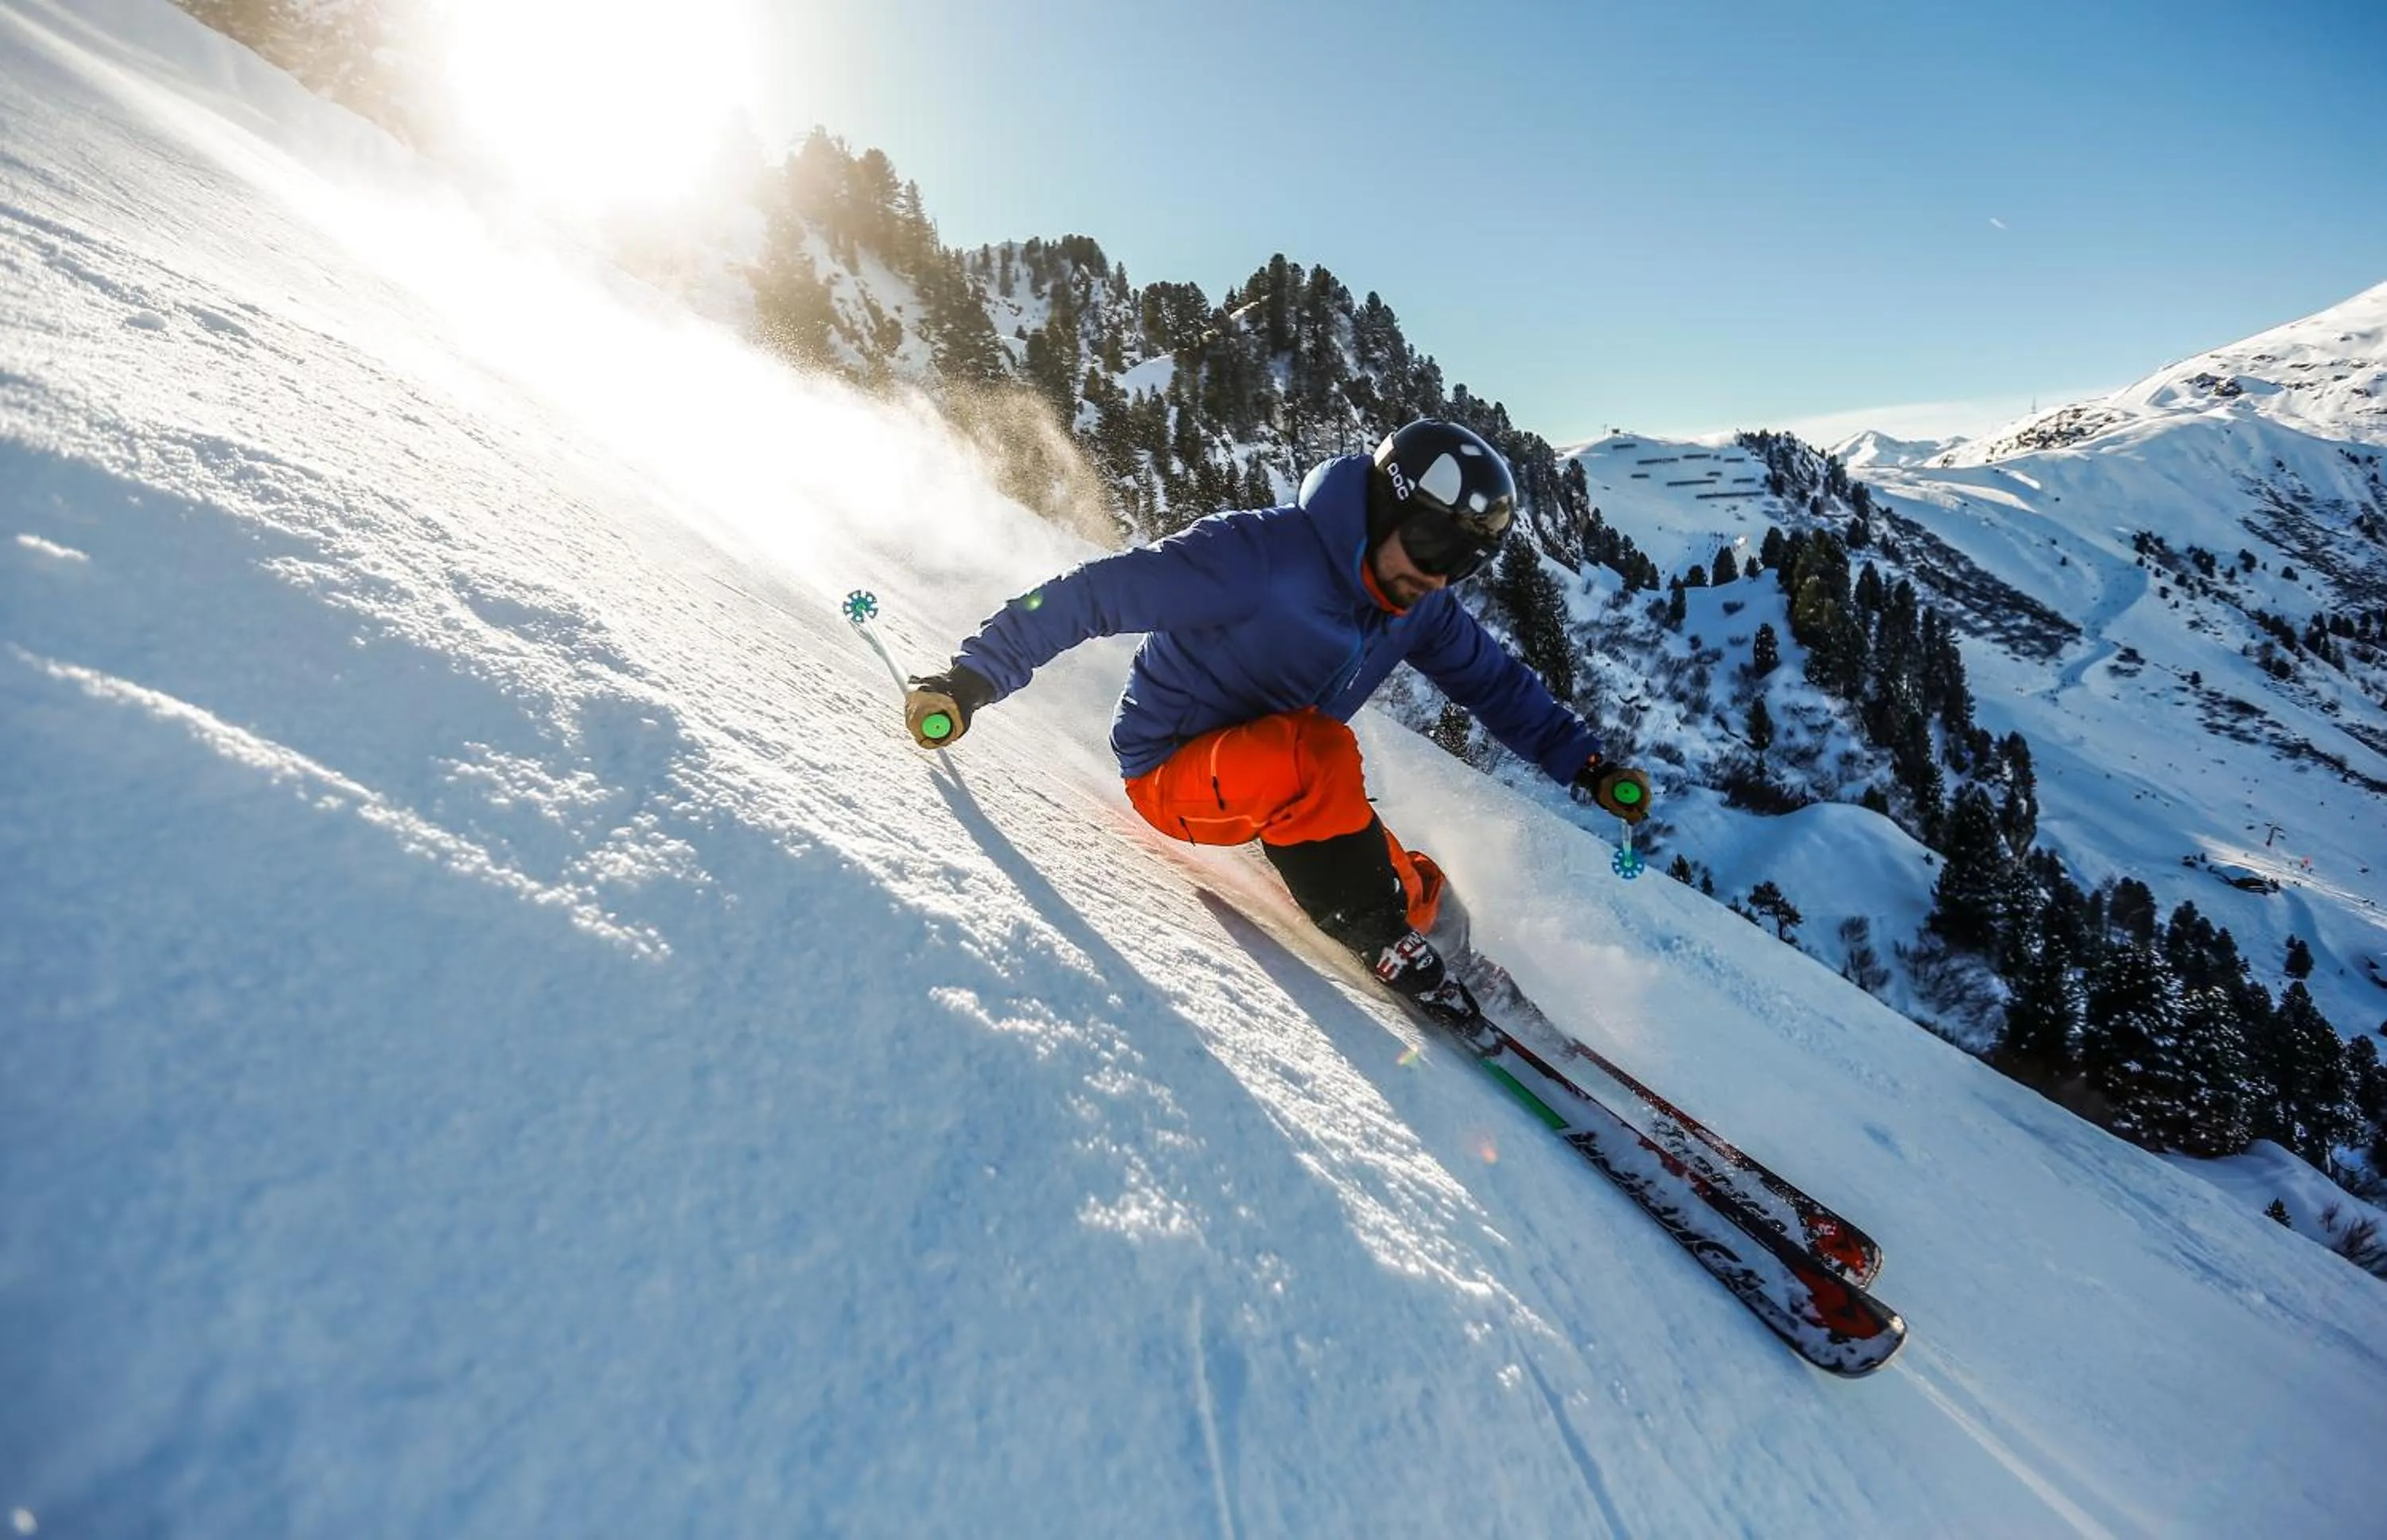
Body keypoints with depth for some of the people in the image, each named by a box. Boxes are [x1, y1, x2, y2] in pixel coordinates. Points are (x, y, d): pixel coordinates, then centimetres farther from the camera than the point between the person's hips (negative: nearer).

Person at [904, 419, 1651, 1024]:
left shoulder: (1419, 607, -3)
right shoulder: (1263, 553, -26)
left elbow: (1497, 682, 9)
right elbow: (1094, 593, -27)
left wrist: (1587, 766, 0)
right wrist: (974, 677, -31)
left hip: (1283, 783, 7)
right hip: (1174, 773, -7)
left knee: (1419, 892, -3)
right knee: (1318, 748, -35)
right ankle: (1382, 943, -18)